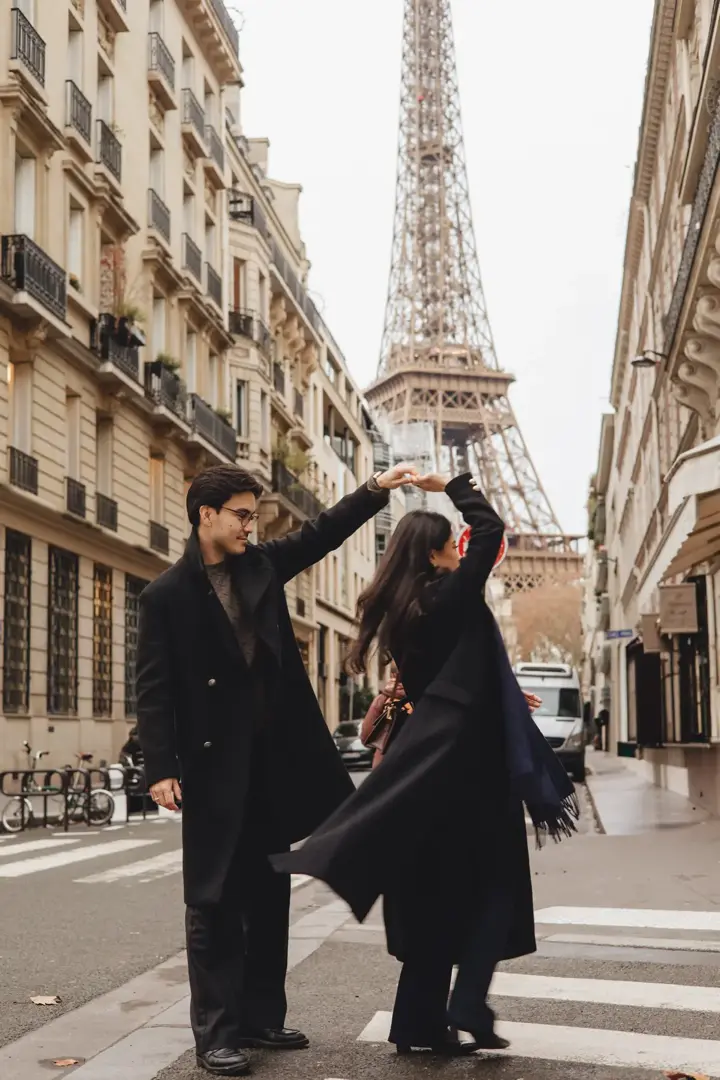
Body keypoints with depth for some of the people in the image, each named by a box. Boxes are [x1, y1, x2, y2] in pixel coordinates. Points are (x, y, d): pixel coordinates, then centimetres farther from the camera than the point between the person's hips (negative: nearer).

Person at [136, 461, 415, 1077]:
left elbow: (320, 535, 16)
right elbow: (154, 690, -10)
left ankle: (261, 1018, 23)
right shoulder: (167, 596, -6)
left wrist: (375, 491, 5)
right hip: (214, 766, -6)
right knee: (214, 899, -1)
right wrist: (161, 768, -17)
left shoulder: (260, 566, 9)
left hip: (273, 759, 6)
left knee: (268, 894, 12)